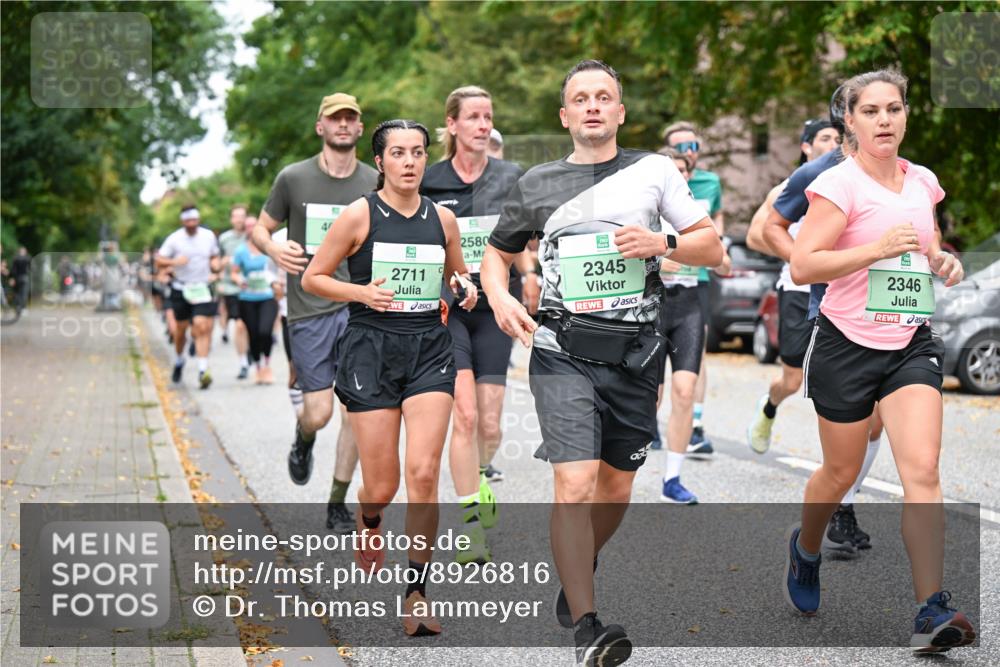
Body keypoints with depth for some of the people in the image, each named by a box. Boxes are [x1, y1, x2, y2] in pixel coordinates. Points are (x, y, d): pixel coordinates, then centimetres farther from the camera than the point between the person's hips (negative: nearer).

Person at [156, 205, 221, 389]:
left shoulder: (209, 236, 4)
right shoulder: (174, 239, -4)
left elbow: (214, 257, 19)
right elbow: (159, 261, -3)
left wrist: (215, 264, -4)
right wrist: (174, 262, -22)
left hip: (202, 289, 0)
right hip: (181, 289, 0)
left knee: (202, 326, -16)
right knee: (181, 328, 11)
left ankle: (203, 370, -21)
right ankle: (178, 361, 38)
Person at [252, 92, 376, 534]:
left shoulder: (375, 183, 6)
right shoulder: (294, 178, 2)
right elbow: (260, 229, 10)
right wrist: (275, 249, -13)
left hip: (360, 307, 2)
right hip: (309, 310, -1)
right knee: (319, 412, -4)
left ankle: (338, 505, 10)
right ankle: (303, 440, 34)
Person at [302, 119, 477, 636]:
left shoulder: (442, 218, 7)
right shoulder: (359, 215, -3)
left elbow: (459, 276, 23)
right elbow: (312, 278, 1)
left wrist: (466, 289, -1)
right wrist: (363, 292, -15)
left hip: (429, 349, 2)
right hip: (372, 347, -2)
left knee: (423, 474, -12)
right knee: (383, 485, 1)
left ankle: (417, 593, -2)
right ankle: (368, 525, 40)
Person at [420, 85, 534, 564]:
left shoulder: (511, 177, 5)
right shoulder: (429, 182, 1)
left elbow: (520, 245, 12)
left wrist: (529, 275, -7)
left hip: (494, 308, 2)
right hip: (447, 308, -2)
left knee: (490, 423, 3)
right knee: (465, 415, -14)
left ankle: (480, 477, 37)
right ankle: (471, 522, -7)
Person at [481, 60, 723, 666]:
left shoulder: (654, 169, 7)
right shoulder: (537, 183, 9)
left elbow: (713, 248, 8)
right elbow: (498, 254, 20)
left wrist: (663, 243, -11)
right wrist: (501, 298, -1)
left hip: (635, 352, 2)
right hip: (564, 352, -1)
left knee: (616, 489, 12)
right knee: (575, 484, -17)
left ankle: (579, 572, 42)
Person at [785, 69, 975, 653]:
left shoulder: (924, 182, 9)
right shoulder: (840, 183, -9)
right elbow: (801, 265, -16)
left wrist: (943, 260, 3)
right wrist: (878, 248, -23)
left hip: (912, 345, 4)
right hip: (848, 343, -3)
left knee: (922, 468, -12)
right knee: (842, 472, 10)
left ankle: (932, 611, -14)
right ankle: (805, 546, 43)